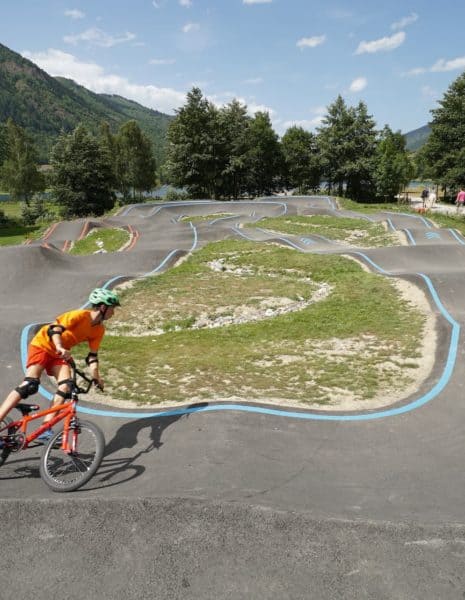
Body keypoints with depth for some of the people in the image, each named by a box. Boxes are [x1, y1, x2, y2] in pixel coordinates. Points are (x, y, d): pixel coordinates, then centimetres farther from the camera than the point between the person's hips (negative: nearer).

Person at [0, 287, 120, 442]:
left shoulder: (99, 330, -3)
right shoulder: (81, 315, -25)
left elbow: (92, 355, 0)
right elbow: (55, 329, -36)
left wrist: (96, 377, -11)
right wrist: (60, 348, -52)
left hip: (58, 354, 7)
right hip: (42, 345, -7)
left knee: (66, 386, -14)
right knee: (29, 385, -21)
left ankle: (45, 429, -11)